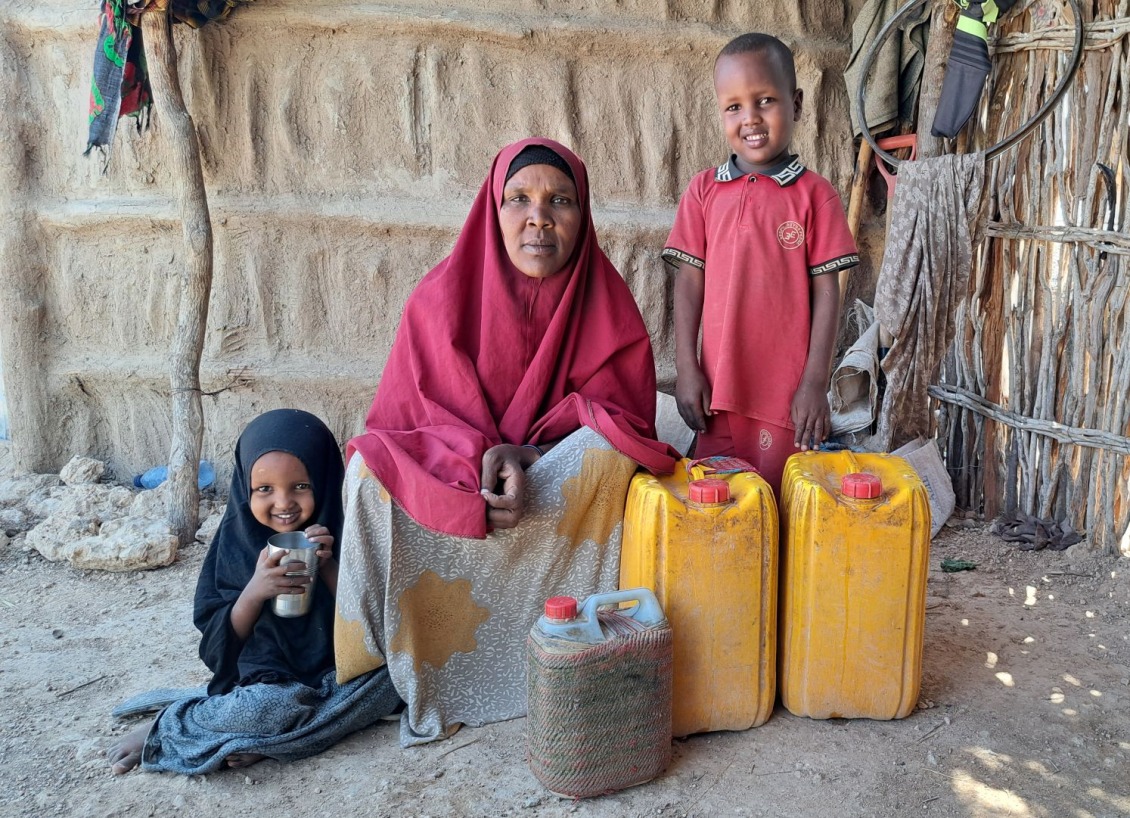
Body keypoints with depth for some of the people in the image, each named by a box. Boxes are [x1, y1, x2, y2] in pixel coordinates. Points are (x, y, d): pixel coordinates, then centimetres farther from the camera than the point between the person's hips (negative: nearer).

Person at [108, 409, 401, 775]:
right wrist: (254, 591, -25)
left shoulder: (341, 533, -6)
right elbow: (219, 642, -5)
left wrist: (329, 567, -22)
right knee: (270, 706, -35)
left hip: (339, 672, 2)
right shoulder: (236, 540, -6)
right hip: (269, 680, -2)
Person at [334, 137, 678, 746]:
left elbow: (620, 410, -12)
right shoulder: (444, 296, -10)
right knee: (372, 471, -28)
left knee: (605, 455, -31)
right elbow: (408, 411, -11)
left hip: (554, 469, 0)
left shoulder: (605, 301, -8)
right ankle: (400, 671, -14)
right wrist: (483, 458, -33)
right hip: (448, 465, 0)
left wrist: (526, 457, -29)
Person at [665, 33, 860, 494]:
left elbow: (826, 291, -2)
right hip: (717, 387, 2)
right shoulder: (704, 191, 4)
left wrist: (815, 382, -7)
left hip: (788, 391, -2)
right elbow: (689, 282, 4)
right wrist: (686, 368, -2)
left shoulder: (814, 194, -1)